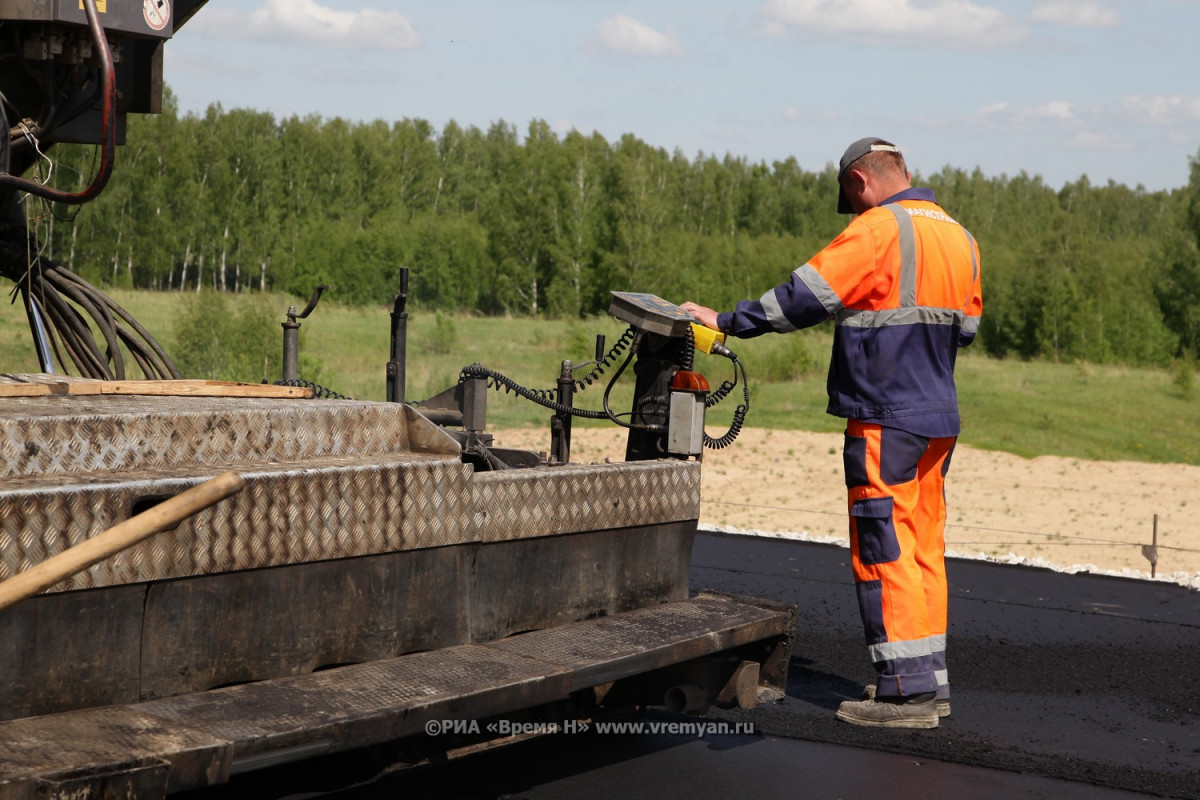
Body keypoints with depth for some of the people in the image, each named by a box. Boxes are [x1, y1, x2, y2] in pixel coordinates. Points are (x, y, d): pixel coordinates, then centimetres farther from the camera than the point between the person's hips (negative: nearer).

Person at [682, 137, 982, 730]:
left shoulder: (879, 230, -11)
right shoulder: (959, 238, 14)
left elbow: (805, 296, -13)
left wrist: (728, 321, -6)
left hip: (885, 418, -8)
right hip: (938, 418, 8)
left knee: (882, 550, -4)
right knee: (922, 547, 13)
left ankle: (906, 691, -4)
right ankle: (930, 681, 17)